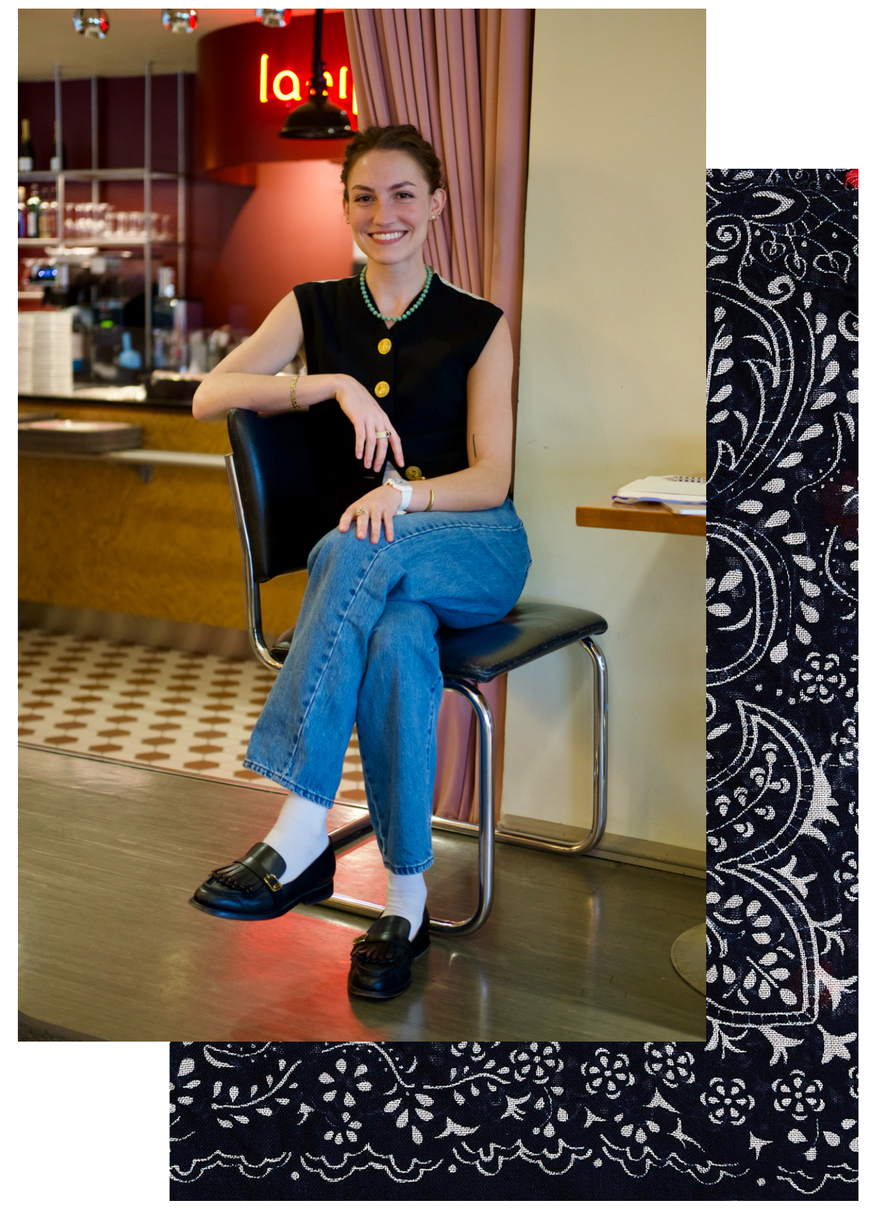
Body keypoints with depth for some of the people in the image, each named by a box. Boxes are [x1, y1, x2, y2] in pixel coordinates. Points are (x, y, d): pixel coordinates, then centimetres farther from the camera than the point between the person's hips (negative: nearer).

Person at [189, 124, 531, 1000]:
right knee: (397, 639, -37)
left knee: (352, 551, -37)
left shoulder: (478, 326, 7)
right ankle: (404, 899, -32)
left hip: (475, 548, -1)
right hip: (372, 566, 1)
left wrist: (403, 493, -24)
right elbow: (208, 396, -4)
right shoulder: (314, 309, 12)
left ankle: (299, 830, -42)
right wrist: (336, 385, -18)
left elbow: (491, 477, -2)